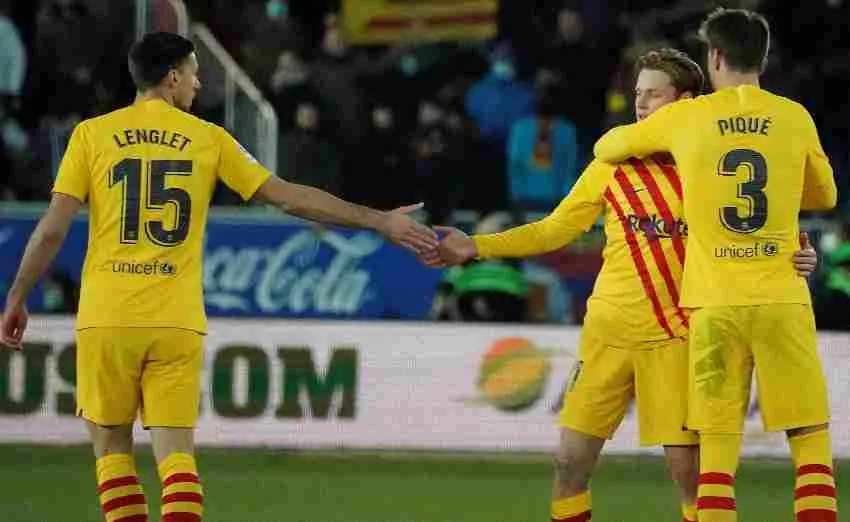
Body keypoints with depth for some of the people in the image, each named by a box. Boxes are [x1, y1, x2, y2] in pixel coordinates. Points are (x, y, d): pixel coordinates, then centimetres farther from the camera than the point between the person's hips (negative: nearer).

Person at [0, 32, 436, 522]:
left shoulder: (92, 134, 3)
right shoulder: (208, 139, 4)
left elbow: (53, 228, -2)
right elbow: (291, 198, 3)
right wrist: (380, 221, 9)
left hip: (106, 318, 0)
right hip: (178, 323, 0)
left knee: (111, 445, 13)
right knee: (176, 454, 2)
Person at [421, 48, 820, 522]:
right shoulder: (613, 164, 5)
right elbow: (552, 231, 9)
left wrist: (794, 257, -13)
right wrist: (475, 247, 3)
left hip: (674, 337, -2)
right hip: (609, 332, 2)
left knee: (686, 463, -5)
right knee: (572, 460, 0)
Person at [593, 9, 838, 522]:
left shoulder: (686, 118, 4)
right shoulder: (794, 117, 5)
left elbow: (607, 147, 20)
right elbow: (825, 194, 20)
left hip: (715, 302, 0)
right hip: (782, 299, 0)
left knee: (718, 444, 1)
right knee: (811, 440, 5)